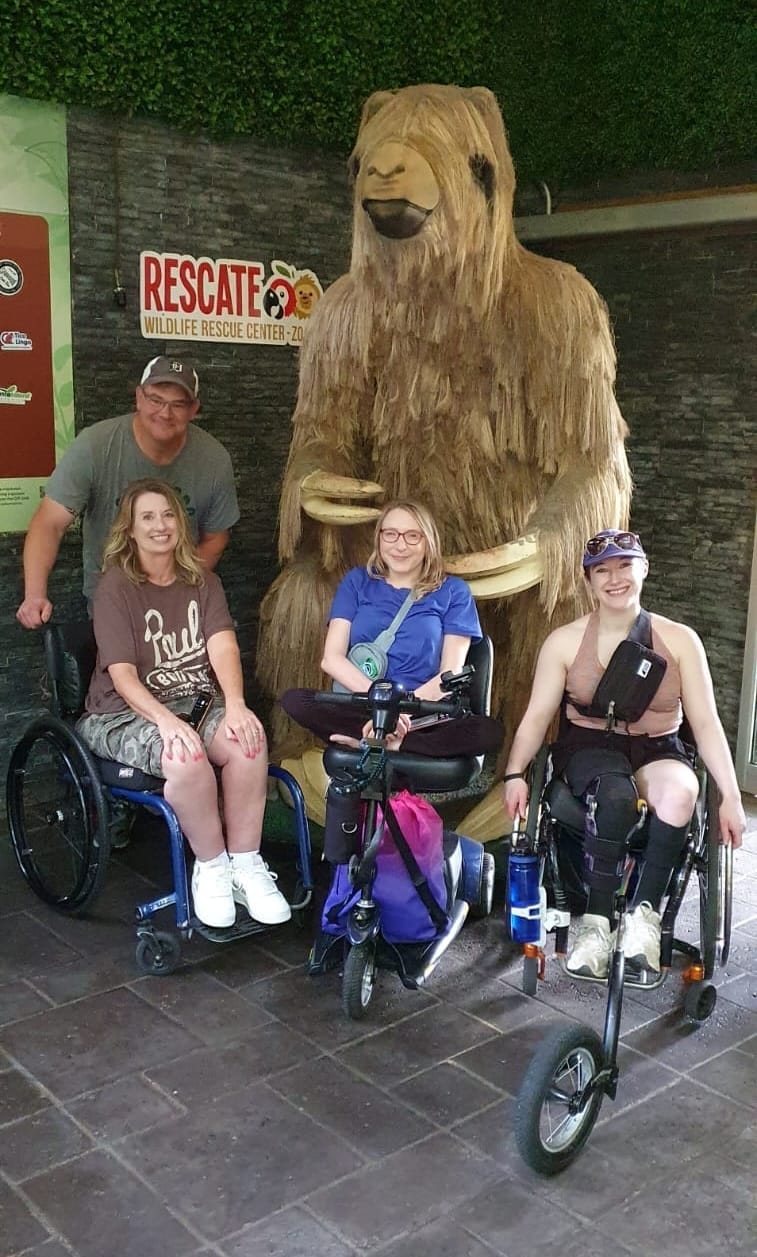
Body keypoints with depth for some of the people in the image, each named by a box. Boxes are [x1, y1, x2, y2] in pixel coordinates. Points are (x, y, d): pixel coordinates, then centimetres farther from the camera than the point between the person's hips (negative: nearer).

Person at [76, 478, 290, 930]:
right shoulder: (116, 587, -5)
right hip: (126, 713, -4)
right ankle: (211, 866, -13)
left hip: (198, 702, 4)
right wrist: (166, 720, -32)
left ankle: (245, 864, -16)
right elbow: (122, 674, -15)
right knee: (184, 756, -36)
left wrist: (235, 704, -27)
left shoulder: (202, 581, 8)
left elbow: (223, 646, -7)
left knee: (249, 738, -29)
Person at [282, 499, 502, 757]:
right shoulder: (358, 582, 11)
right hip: (359, 710, 1)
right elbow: (332, 658, 0)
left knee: (489, 731, -31)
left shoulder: (452, 592, 8)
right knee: (294, 700, -27)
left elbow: (451, 675, -1)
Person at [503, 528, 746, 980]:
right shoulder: (565, 641, 1)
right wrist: (515, 773, -21)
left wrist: (731, 796, -9)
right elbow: (538, 715, -4)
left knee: (680, 791, -35)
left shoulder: (679, 639, 1)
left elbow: (706, 722, -2)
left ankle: (644, 912, -27)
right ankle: (598, 918, -30)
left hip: (657, 750, 1)